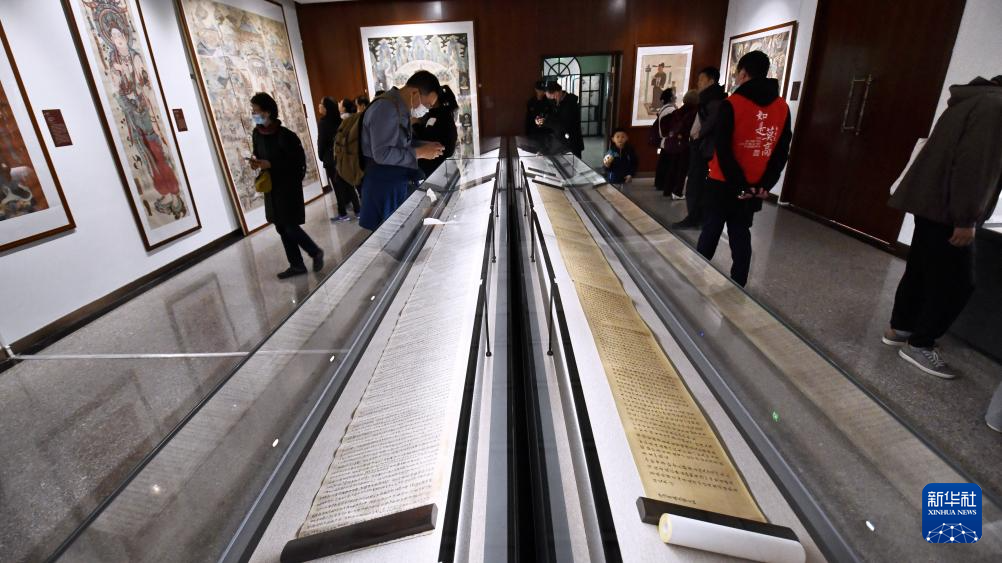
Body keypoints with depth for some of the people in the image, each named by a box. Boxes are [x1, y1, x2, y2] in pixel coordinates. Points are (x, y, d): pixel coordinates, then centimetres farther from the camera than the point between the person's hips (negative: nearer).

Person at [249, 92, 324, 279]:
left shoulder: (285, 135, -17)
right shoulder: (256, 134, 5)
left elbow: (299, 161, -17)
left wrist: (270, 164, -20)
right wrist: (256, 163, -5)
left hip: (289, 186, -7)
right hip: (271, 187, 7)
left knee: (291, 228, -7)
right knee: (282, 228, 9)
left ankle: (316, 252, 18)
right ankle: (297, 265, 19)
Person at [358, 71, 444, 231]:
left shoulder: (401, 107, 9)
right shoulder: (386, 108, -21)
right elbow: (382, 154, -28)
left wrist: (425, 146, 3)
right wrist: (419, 153, -22)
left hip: (396, 181, 9)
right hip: (382, 183, -9)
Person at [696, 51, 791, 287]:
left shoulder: (732, 104, -12)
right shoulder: (782, 107, 5)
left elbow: (722, 149, -17)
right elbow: (782, 151, 4)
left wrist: (738, 183, -11)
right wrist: (766, 184, 2)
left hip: (724, 183, -4)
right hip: (755, 187, 4)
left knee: (710, 232, 7)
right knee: (741, 234, 13)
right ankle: (737, 287, 17)